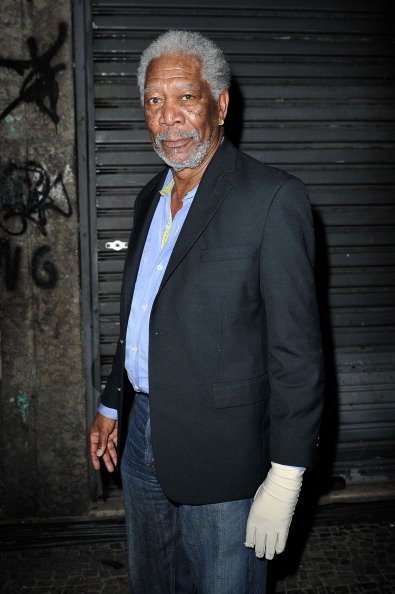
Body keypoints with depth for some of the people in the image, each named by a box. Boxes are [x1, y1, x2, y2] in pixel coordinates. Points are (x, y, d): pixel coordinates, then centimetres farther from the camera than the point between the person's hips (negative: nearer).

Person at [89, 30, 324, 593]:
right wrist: (111, 405, 18)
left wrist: (285, 478, -16)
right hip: (141, 436, 7)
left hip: (221, 452, -7)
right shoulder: (150, 197, 9)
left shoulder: (272, 197, -14)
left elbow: (296, 347, -16)